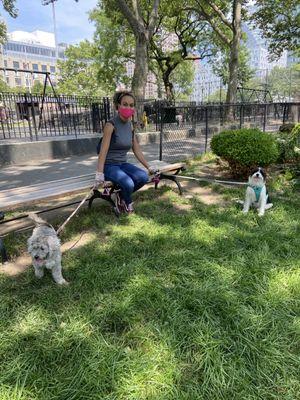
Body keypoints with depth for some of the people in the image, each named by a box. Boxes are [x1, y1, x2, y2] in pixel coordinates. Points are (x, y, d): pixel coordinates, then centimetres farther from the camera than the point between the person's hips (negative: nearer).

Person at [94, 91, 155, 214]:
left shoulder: (130, 125, 6)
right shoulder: (111, 125, -14)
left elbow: (137, 150, 12)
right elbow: (103, 151, -19)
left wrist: (148, 167, 11)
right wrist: (99, 175, -25)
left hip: (123, 164, 6)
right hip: (109, 165, -6)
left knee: (143, 177, -22)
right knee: (128, 184, -32)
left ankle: (119, 196, 1)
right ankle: (128, 203, 4)